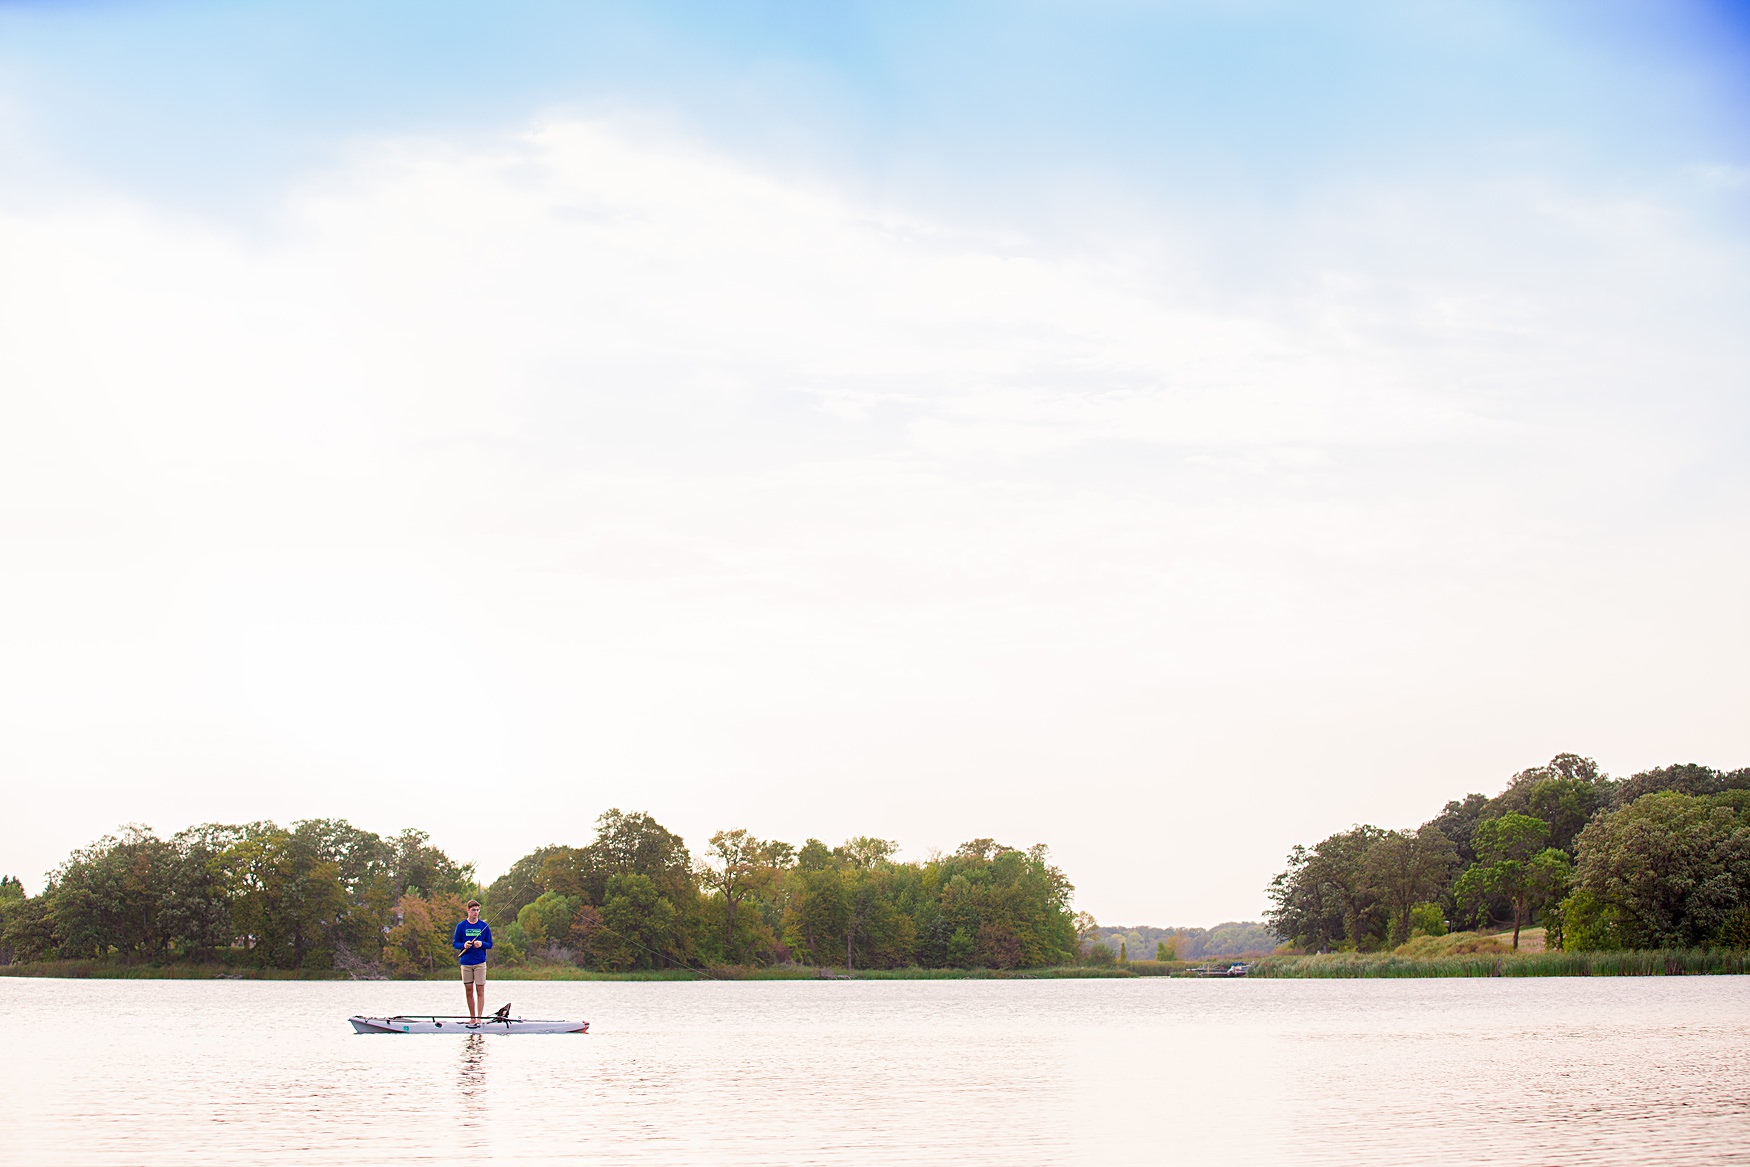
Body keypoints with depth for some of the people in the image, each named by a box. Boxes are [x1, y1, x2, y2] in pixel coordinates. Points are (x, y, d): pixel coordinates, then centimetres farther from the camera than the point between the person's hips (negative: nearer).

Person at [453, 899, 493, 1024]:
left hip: (480, 963, -1)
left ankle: (479, 1018, -4)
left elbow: (490, 944, 7)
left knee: (480, 991, -5)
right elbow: (454, 944, 7)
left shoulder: (484, 926, 3)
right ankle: (472, 1017, 14)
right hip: (466, 963, 1)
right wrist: (463, 945, -14)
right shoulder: (461, 926, 5)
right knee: (469, 991, 6)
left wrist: (481, 944, -14)